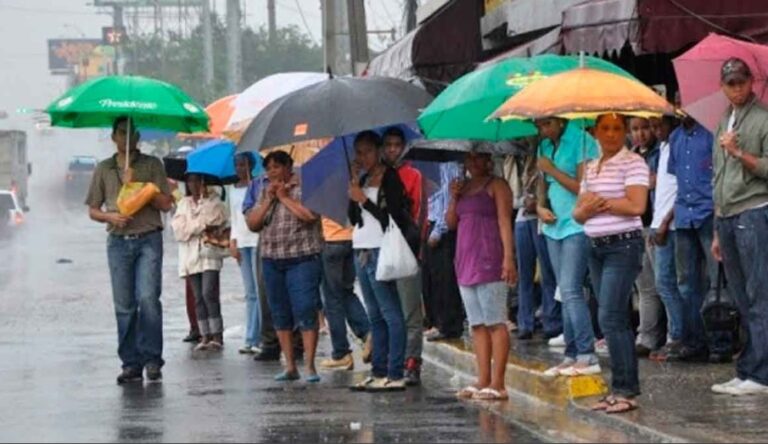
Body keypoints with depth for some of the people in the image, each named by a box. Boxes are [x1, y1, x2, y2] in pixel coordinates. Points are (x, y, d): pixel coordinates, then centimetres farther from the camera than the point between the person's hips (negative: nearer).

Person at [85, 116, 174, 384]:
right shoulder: (104, 169, 12)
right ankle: (131, 363, 6)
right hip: (118, 241, 3)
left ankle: (152, 359, -6)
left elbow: (166, 204, -1)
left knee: (148, 298, -15)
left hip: (148, 240, -2)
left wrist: (137, 186, -10)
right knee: (124, 306, 2)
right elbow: (92, 210, 14)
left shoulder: (152, 165, 6)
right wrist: (110, 216, -7)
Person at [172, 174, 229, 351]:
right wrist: (203, 225, -6)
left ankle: (217, 335, -13)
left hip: (209, 253, -4)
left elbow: (222, 223, -5)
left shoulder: (214, 202, 7)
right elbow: (178, 228, 3)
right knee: (198, 298, 3)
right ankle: (205, 336, 6)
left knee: (208, 294, -15)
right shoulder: (184, 203, 17)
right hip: (190, 255, 4)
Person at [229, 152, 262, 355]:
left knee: (260, 290, -9)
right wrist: (233, 241, 11)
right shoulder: (233, 190, 17)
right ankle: (252, 339, 4)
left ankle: (259, 339, -9)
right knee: (250, 293, 5)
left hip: (258, 240, -6)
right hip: (241, 241, 6)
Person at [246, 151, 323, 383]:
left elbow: (310, 215, -18)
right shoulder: (265, 192, 15)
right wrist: (268, 200, -3)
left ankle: (310, 366, -7)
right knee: (280, 315, 7)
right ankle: (290, 366, 14)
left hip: (302, 258, -6)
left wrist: (284, 196, -9)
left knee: (305, 311, -10)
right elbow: (252, 224, 8)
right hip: (272, 260, 6)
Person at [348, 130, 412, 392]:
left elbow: (393, 216, -13)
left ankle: (395, 375, -10)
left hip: (381, 251, -8)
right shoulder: (363, 179, 16)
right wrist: (354, 186, 2)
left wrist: (364, 199, -11)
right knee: (375, 316, 10)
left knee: (391, 314, -8)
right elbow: (354, 218, 10)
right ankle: (378, 372, 13)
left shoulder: (390, 178, -5)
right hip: (362, 251, 8)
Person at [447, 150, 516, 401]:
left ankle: (497, 384, -12)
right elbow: (451, 223, 17)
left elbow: (504, 221, -10)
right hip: (466, 262, 8)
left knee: (495, 322, -9)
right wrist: (454, 198, 0)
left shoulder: (496, 185, -2)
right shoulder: (463, 187, 19)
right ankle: (483, 381, 10)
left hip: (489, 261, -8)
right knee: (477, 325, 8)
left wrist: (508, 257, -19)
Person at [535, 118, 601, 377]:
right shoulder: (545, 146, 15)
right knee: (565, 294, 8)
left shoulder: (581, 141, -10)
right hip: (554, 225, 8)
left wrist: (552, 170, -11)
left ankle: (587, 356, -13)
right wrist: (540, 206, 3)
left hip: (578, 226, -8)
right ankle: (572, 355, 12)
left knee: (571, 290, -15)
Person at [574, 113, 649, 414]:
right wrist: (588, 208, -9)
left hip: (623, 245, -8)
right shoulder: (591, 168, 16)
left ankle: (625, 389, -10)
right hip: (596, 248, 8)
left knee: (610, 317, -14)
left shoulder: (632, 163, -7)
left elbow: (636, 206, -19)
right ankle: (624, 388, 12)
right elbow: (578, 213, 15)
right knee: (616, 320, 9)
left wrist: (599, 201, -10)